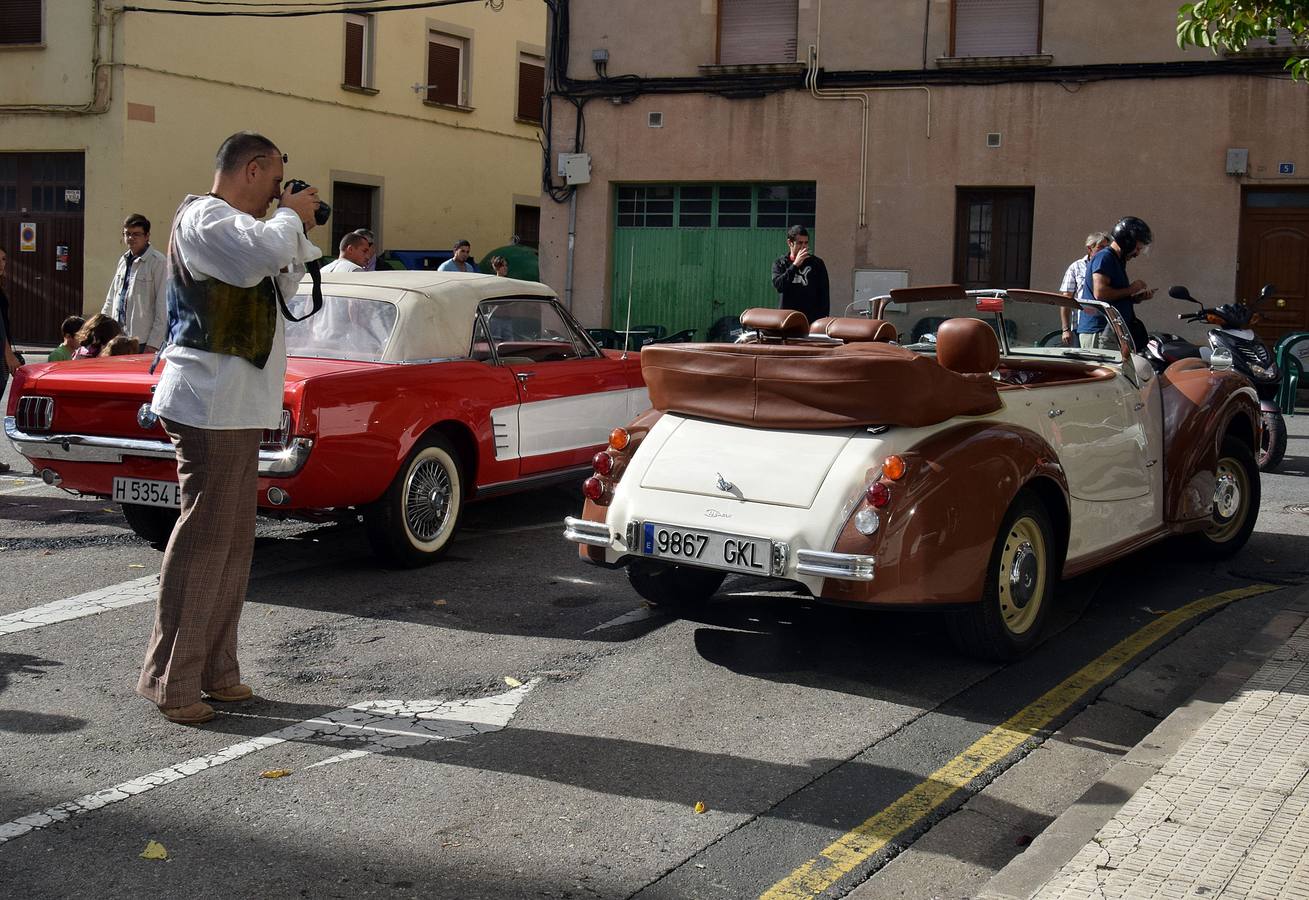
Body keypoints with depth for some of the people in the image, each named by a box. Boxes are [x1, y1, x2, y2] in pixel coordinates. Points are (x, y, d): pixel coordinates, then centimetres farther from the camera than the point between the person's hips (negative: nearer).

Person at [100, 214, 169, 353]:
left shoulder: (158, 262, -9)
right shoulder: (123, 260, 15)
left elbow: (163, 306, -13)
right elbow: (111, 298, 24)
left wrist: (154, 343, -15)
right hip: (118, 338, 7)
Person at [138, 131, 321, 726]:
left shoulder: (226, 222, 21)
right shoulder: (204, 217, -11)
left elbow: (279, 289, 29)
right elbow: (262, 254, -30)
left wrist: (297, 232, 16)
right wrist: (291, 215, -11)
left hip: (236, 407, 11)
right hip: (211, 405, -11)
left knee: (233, 539, 12)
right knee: (204, 536, -9)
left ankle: (215, 670, 18)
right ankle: (168, 680, -3)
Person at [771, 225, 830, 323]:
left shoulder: (817, 263, 6)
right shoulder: (780, 263, 8)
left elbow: (824, 296, 6)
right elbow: (778, 286, -10)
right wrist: (795, 265, -13)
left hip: (812, 319, -1)